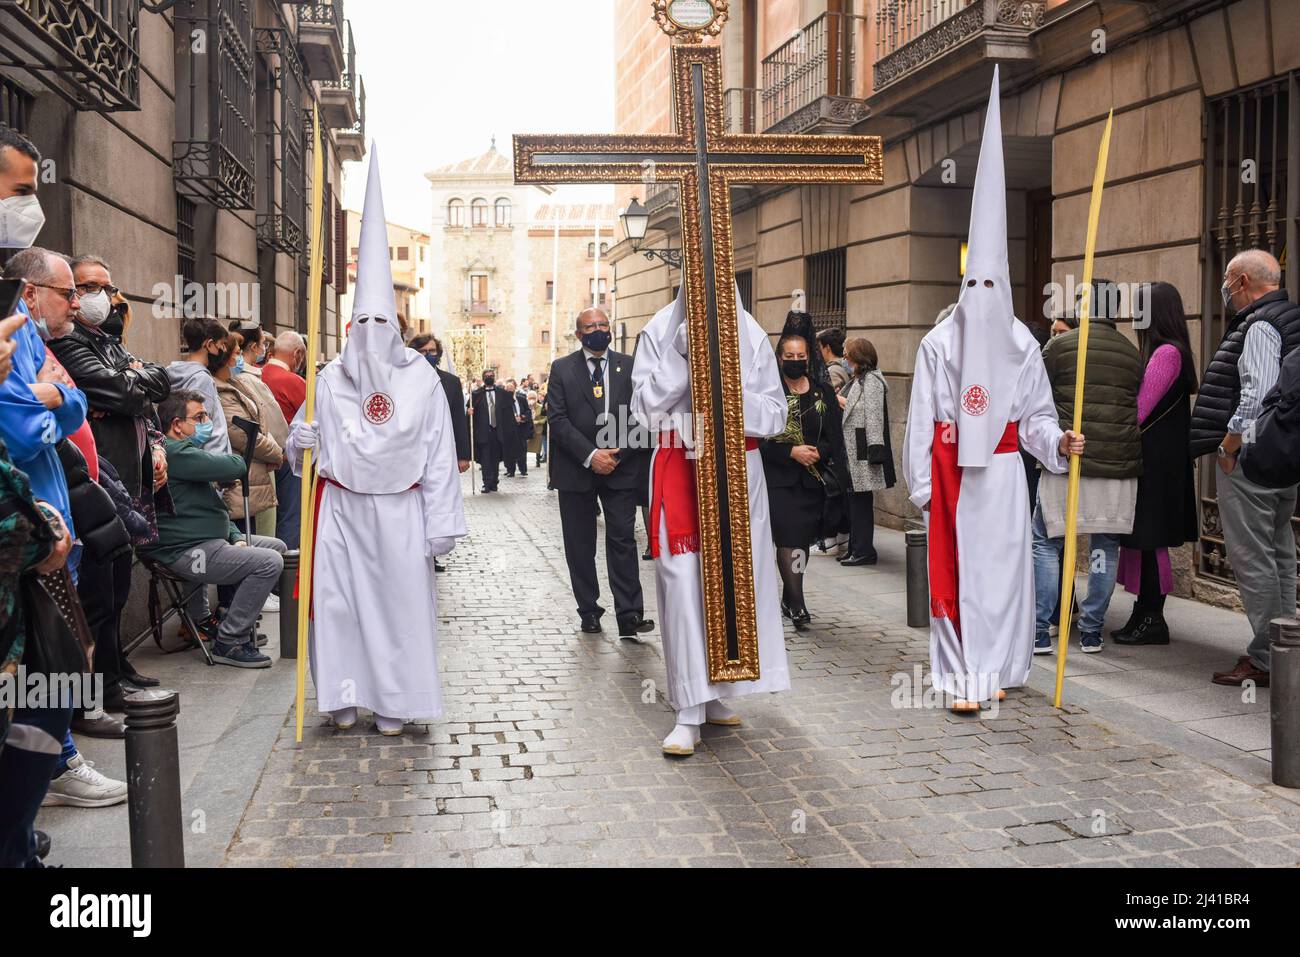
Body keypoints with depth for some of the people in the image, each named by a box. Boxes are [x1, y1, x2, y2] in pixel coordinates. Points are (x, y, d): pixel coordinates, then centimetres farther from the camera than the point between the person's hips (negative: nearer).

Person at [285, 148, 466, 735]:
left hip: (399, 509, -1)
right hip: (341, 506, 2)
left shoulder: (421, 380, -2)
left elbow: (439, 456, -3)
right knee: (337, 597, 2)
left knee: (400, 599, 2)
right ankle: (342, 696, 17)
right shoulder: (329, 379, 4)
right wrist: (299, 440, -13)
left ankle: (393, 702, 15)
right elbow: (307, 440, 13)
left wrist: (441, 525, -5)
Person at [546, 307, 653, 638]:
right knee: (580, 545, 6)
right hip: (576, 470, 0)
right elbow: (557, 419, -5)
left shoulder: (629, 366, 6)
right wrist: (590, 455, -15)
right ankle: (589, 612, 16)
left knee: (623, 540, -5)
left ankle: (629, 616, -6)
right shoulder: (562, 368, 3)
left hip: (621, 467, 0)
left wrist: (617, 454, -10)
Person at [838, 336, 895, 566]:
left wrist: (874, 451, -20)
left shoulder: (871, 380, -12)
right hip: (852, 451, 10)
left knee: (861, 499, -6)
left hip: (863, 451, -10)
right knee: (854, 498, 12)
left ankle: (864, 550, 0)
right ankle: (856, 548, 19)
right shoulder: (856, 380, 17)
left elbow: (873, 417, -17)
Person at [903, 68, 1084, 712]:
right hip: (950, 468, -2)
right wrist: (919, 481, -1)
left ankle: (995, 670, 15)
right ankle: (961, 676, 1)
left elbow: (1034, 413, 6)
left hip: (1002, 468, 2)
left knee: (1002, 564, 4)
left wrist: (1058, 441, -14)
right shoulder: (937, 343, 1)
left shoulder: (1022, 344, 6)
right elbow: (921, 418, 1)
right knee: (954, 567, -3)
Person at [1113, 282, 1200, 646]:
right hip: (1151, 458, 9)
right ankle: (1144, 615, 17)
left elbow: (1139, 410, -18)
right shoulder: (1159, 351, 16)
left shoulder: (1166, 352, -15)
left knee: (1147, 538, -5)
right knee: (1141, 538, 11)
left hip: (1155, 461, -9)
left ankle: (1152, 620, 1)